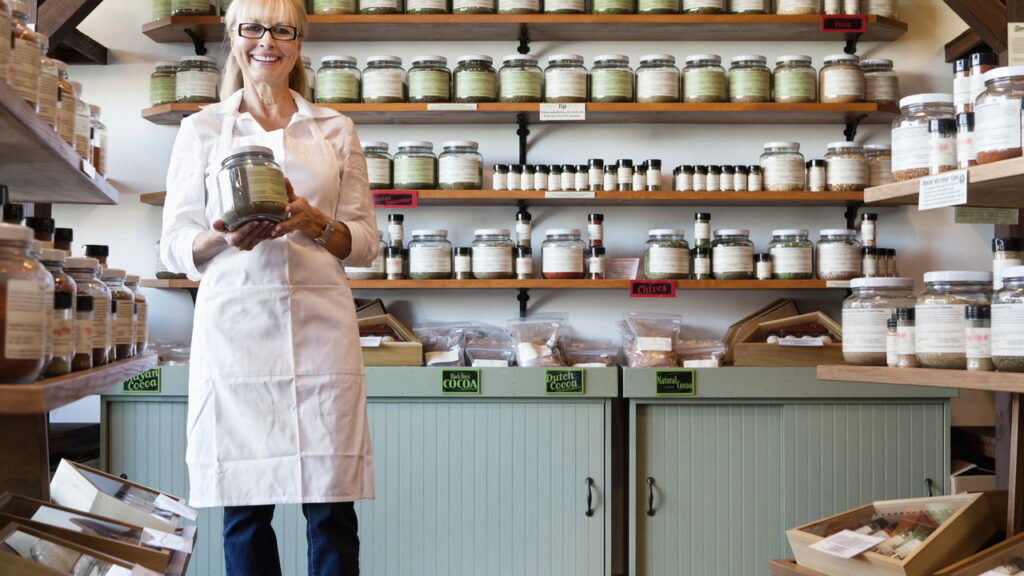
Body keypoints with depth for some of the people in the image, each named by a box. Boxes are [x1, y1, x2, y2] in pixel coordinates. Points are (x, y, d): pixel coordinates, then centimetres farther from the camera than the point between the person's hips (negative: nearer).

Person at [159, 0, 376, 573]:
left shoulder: (335, 129, 13)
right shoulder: (202, 129, 11)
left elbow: (364, 243, 11)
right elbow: (175, 246, 8)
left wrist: (314, 223, -9)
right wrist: (227, 238, -13)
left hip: (319, 326, 1)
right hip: (235, 326, 0)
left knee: (331, 510, -2)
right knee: (245, 510, 1)